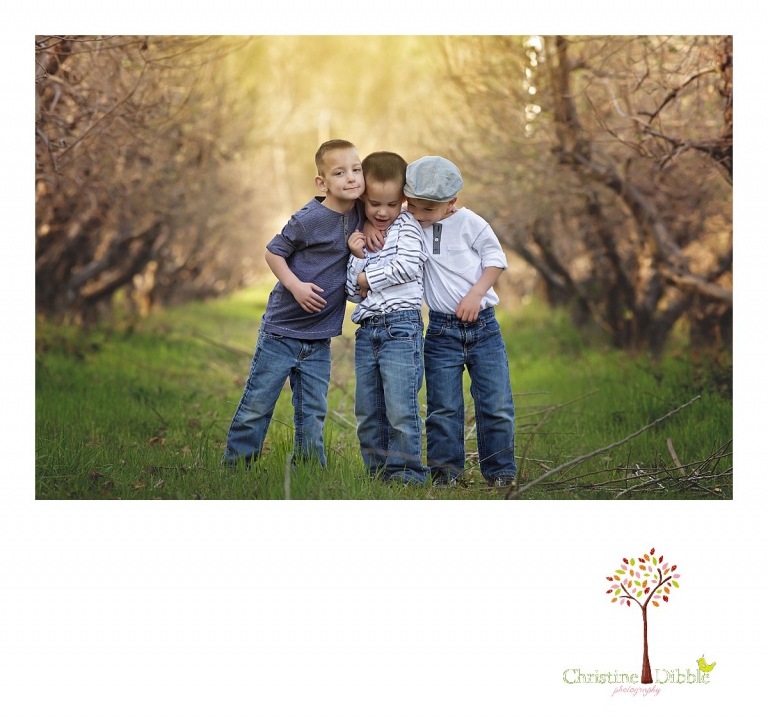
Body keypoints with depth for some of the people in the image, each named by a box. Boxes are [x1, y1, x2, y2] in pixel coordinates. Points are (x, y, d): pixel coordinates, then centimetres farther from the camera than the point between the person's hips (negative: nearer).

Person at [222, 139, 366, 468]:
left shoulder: (357, 212, 0)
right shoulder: (309, 219, -17)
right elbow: (273, 252, -8)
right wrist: (295, 285, -20)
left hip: (318, 340, 5)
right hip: (281, 330, -5)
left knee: (313, 416, 8)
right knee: (257, 407, 3)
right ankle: (233, 466, 15)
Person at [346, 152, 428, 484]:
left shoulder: (406, 226, 3)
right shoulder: (362, 237, 17)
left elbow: (408, 266, -15)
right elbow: (355, 293, 11)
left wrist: (368, 278, -4)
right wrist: (358, 258, -4)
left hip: (401, 328, -6)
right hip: (366, 331, 6)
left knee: (400, 409, -10)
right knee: (368, 413, 8)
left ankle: (406, 472, -3)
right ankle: (378, 472, 17)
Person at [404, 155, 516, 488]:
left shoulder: (470, 224, -4)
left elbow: (495, 259, 1)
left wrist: (476, 293, -11)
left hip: (483, 325, -1)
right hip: (442, 329, 1)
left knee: (496, 404, 0)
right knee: (443, 407, 3)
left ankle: (501, 472, 11)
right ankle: (445, 471, 13)